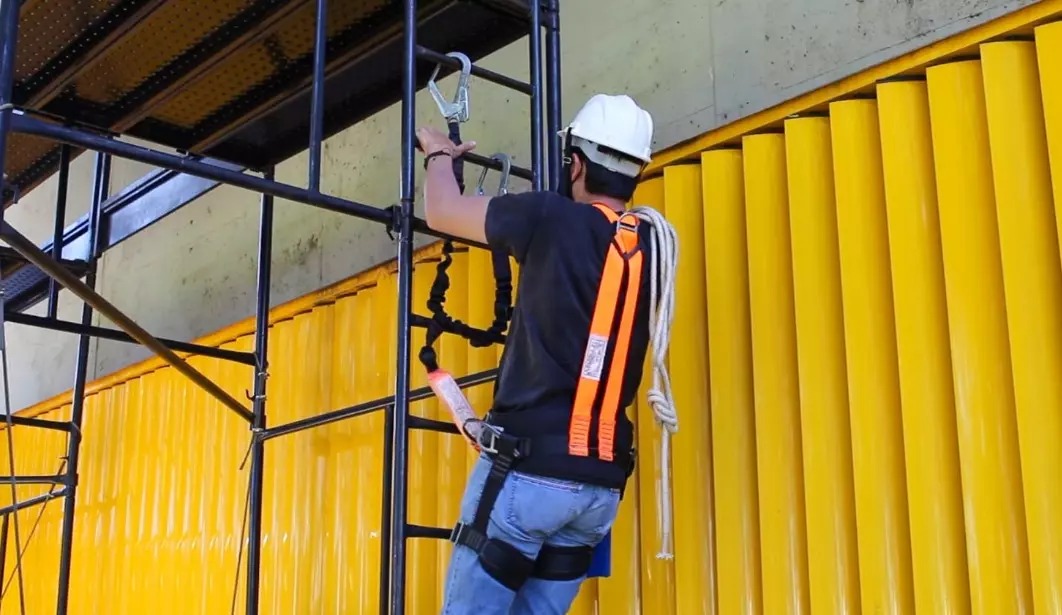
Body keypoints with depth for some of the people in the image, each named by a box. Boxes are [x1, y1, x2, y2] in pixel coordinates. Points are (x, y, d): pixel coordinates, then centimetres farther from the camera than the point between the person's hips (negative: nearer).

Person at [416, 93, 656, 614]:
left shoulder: (553, 219, -8)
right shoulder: (650, 247, 8)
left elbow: (441, 213, 5)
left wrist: (439, 155, 25)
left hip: (527, 468, -6)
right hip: (602, 484, 6)